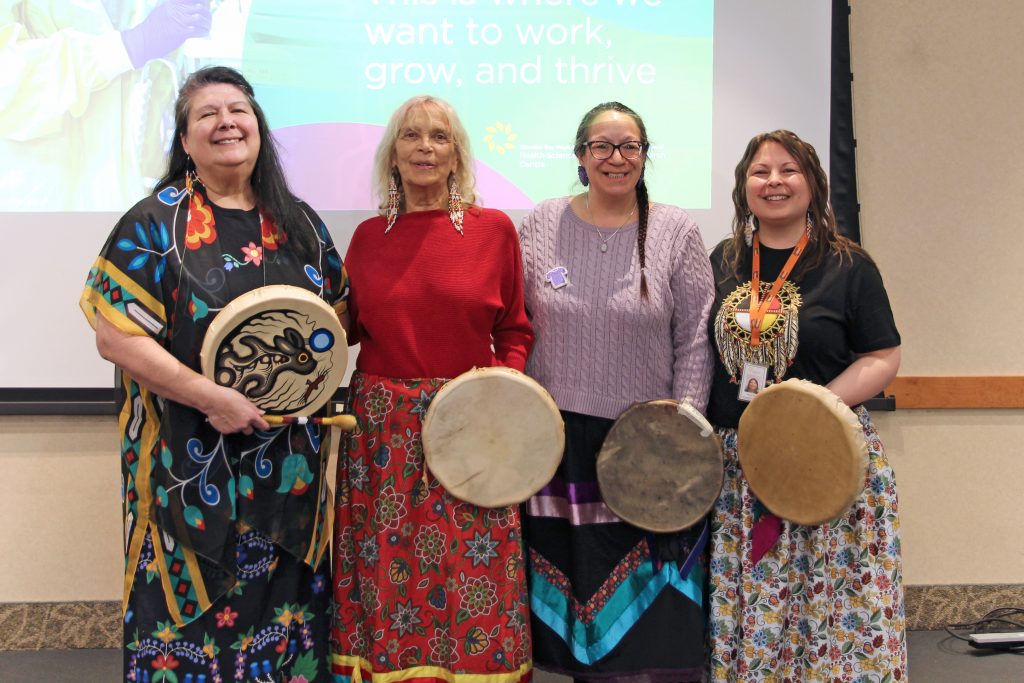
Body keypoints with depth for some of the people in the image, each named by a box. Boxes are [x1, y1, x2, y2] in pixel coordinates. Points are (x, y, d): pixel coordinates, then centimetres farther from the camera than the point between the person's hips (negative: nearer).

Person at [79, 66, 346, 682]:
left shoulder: (300, 224, 9)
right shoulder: (155, 222, -3)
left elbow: (341, 314, 17)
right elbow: (115, 335, -10)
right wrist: (210, 396, -18)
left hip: (291, 463, 4)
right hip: (192, 463, -3)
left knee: (285, 603, 11)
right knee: (192, 612, 4)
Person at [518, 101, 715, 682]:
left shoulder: (677, 233, -1)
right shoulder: (543, 225, 5)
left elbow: (695, 342, -1)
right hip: (559, 436, 2)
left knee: (657, 614, 0)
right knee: (575, 573, 11)